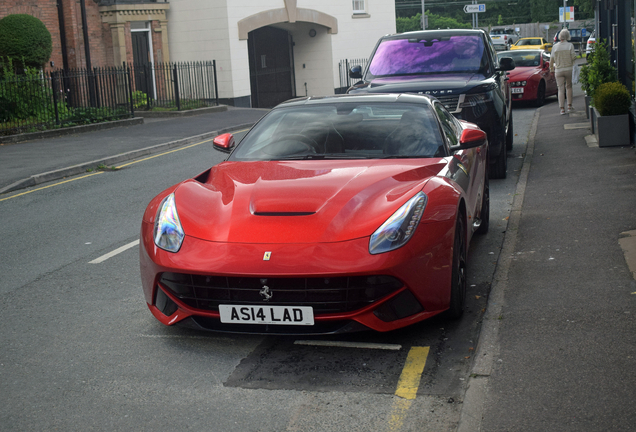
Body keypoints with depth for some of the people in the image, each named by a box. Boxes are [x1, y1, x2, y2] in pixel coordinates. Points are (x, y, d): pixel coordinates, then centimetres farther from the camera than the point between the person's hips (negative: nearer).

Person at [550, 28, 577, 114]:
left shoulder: (555, 47, 1)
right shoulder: (570, 45, -4)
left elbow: (551, 60, 2)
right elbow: (573, 57, -6)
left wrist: (552, 69, 13)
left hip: (558, 70, 0)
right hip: (569, 69, 0)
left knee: (561, 89, 1)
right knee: (569, 87, 17)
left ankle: (562, 109, -6)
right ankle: (569, 106, 16)